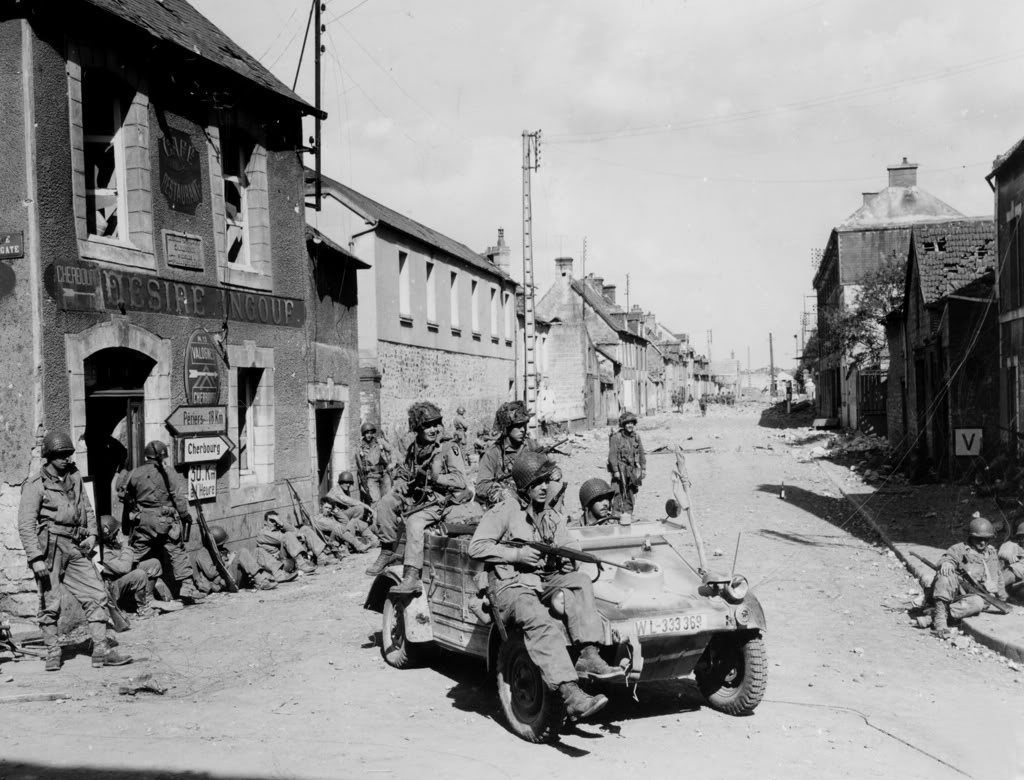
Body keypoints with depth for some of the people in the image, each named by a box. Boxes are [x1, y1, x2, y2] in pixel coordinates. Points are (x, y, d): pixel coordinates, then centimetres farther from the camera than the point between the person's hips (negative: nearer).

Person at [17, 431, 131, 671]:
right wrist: (35, 558, -16)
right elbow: (25, 525, -9)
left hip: (75, 548, 6)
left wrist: (92, 534, 8)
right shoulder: (36, 484, -5)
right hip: (50, 546, -6)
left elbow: (87, 508, 25)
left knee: (96, 595, 0)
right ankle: (52, 653, 13)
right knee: (50, 603, -1)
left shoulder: (75, 477, 14)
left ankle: (101, 651, 2)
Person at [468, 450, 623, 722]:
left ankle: (589, 656, -31)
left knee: (579, 580, -22)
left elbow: (569, 546, 16)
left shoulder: (552, 517, 20)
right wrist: (517, 554, -13)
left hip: (545, 584, 7)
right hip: (509, 587, -7)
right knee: (540, 622, -35)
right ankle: (571, 696, -45)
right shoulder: (505, 512, -1)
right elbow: (476, 547, -7)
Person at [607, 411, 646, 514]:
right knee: (619, 493, -11)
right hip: (620, 469, -6)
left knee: (632, 492, 9)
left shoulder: (636, 436, 8)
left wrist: (643, 468, 10)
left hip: (632, 469, 6)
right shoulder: (616, 437, -10)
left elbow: (641, 454, 15)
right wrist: (616, 471, -16)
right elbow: (612, 455, -12)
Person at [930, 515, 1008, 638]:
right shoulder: (960, 549, 3)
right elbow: (949, 557, -13)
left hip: (978, 595, 2)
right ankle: (939, 618, -39)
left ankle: (938, 614, -33)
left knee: (977, 603, -38)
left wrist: (1002, 596, 31)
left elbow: (998, 576, 29)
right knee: (946, 573, -35)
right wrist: (946, 562, -38)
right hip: (957, 590, -2)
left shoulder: (992, 553, 18)